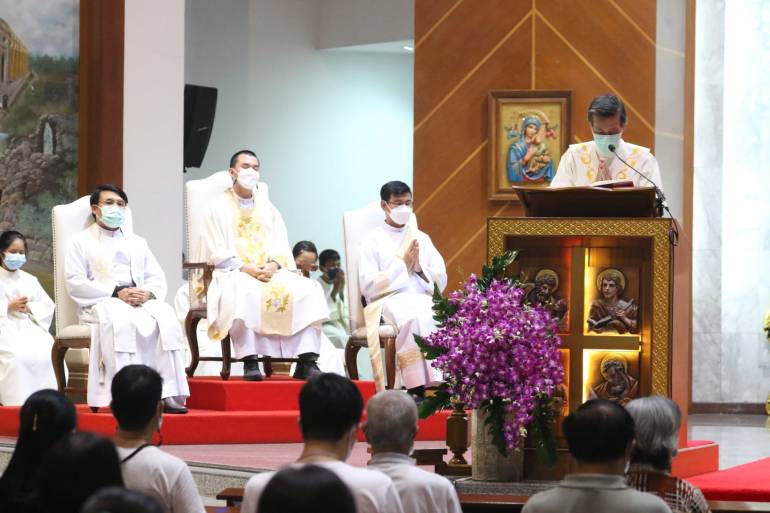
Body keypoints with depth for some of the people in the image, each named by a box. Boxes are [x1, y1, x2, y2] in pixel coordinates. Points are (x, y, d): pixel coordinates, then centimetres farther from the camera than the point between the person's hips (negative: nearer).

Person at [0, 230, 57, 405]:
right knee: (17, 356, -35)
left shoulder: (30, 280, 21)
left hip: (30, 326, 4)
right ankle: (17, 403, -33)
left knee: (46, 354, -27)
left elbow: (48, 305, 14)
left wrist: (29, 308, -4)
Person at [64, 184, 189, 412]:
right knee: (120, 321, -39)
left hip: (142, 300, 4)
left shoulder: (137, 242, 27)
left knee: (166, 317, -29)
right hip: (101, 304, -4)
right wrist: (116, 292, -13)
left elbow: (158, 278, 19)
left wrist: (147, 293, -7)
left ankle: (168, 393, -37)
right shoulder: (82, 242, 12)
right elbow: (75, 283, -2)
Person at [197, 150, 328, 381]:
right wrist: (245, 268, -16)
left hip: (270, 273, 4)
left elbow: (281, 248, 13)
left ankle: (307, 362, -28)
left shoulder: (268, 208, 20)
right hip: (232, 274, -4)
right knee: (244, 291, -40)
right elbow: (216, 252, -3)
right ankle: (249, 362, -40)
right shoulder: (218, 207, 7)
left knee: (307, 289, -22)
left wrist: (273, 264, -10)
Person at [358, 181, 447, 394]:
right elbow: (368, 286, -3)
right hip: (388, 302, -4)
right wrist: (403, 265, -4)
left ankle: (443, 383, -37)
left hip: (423, 299, 4)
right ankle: (418, 388, -41)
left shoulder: (422, 239, 21)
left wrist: (420, 268, -2)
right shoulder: (373, 241, 9)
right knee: (415, 318, -38)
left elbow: (441, 281, 17)